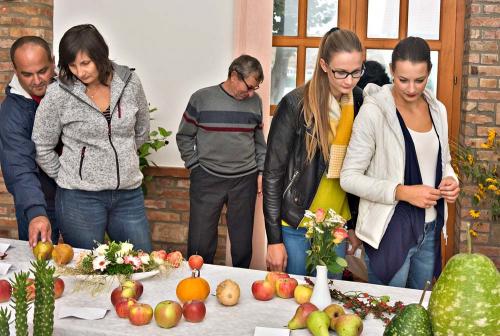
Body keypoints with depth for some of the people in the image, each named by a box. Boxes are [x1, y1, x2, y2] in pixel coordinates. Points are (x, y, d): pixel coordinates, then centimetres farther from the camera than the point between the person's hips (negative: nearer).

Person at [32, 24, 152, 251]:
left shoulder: (130, 83, -2)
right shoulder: (59, 94, -10)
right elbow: (41, 147, 0)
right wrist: (68, 179, 7)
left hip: (129, 194, 3)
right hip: (80, 198, -3)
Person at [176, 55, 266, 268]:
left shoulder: (255, 101, 6)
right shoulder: (201, 99, -4)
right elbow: (184, 137, 4)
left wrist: (261, 171, 8)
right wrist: (195, 167, 0)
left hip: (245, 180, 2)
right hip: (206, 180, -2)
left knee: (243, 243, 8)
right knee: (200, 244, 1)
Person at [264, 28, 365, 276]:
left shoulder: (359, 102, 1)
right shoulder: (295, 105, -14)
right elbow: (273, 173, -11)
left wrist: (353, 224, 12)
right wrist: (274, 239, -11)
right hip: (296, 227, -4)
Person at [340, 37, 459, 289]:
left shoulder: (437, 110, 5)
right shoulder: (374, 112, -13)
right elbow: (349, 178, -14)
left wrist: (450, 180, -3)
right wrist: (402, 192, -23)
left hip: (430, 230, 6)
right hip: (389, 230, -6)